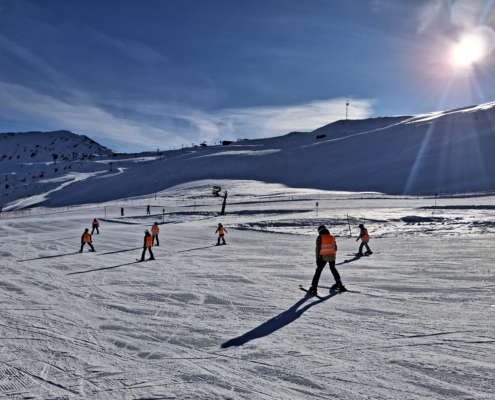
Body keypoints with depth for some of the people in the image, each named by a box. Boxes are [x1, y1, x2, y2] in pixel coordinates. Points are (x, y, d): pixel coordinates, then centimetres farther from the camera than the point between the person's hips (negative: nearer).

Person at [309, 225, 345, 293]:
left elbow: (318, 248, -7)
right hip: (332, 256, 4)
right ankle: (339, 283, 32)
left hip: (323, 257, -4)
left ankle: (314, 287, -7)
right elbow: (335, 248, 12)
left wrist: (317, 258, -3)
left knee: (318, 271, 0)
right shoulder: (332, 237, 11)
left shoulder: (320, 238, -3)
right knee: (333, 269, 26)